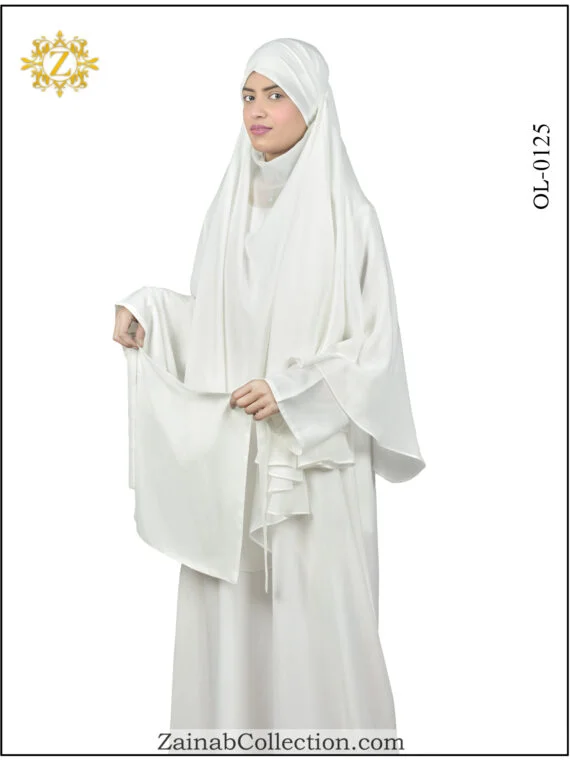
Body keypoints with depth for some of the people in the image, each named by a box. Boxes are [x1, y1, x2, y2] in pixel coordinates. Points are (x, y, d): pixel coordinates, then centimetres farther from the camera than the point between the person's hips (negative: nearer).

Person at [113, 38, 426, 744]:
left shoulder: (346, 212, -8)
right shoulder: (230, 204, 7)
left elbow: (377, 346, -8)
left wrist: (289, 390, -16)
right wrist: (146, 314, -2)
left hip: (314, 454, -4)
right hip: (227, 452, 5)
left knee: (314, 610, 3)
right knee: (225, 606, 10)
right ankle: (229, 717, 27)